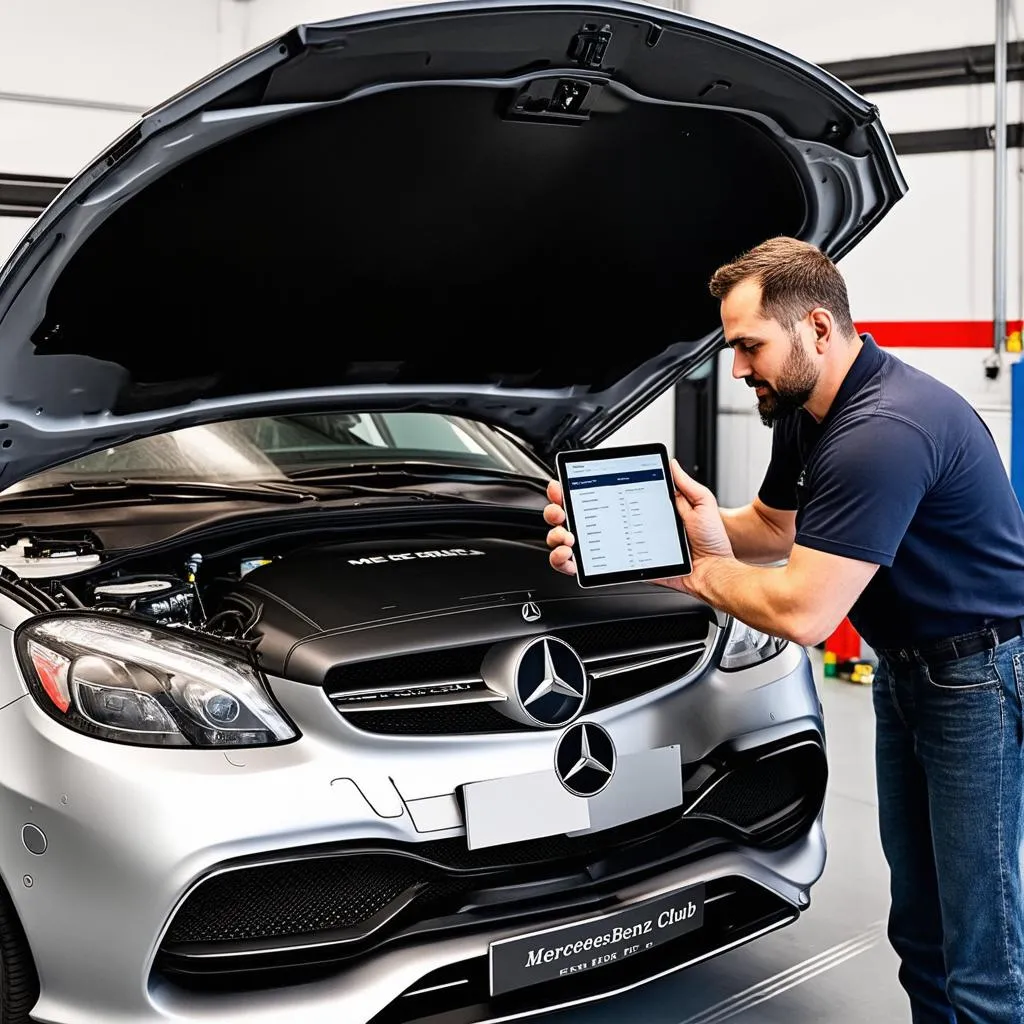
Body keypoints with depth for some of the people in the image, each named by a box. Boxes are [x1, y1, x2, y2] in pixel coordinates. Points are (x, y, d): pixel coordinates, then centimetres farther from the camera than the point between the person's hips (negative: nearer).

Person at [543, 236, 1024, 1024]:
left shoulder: (884, 429, -30)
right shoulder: (804, 411, 3)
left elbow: (802, 613, -30)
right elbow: (773, 528, 16)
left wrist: (697, 572, -13)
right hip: (905, 665, 10)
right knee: (918, 921, 17)